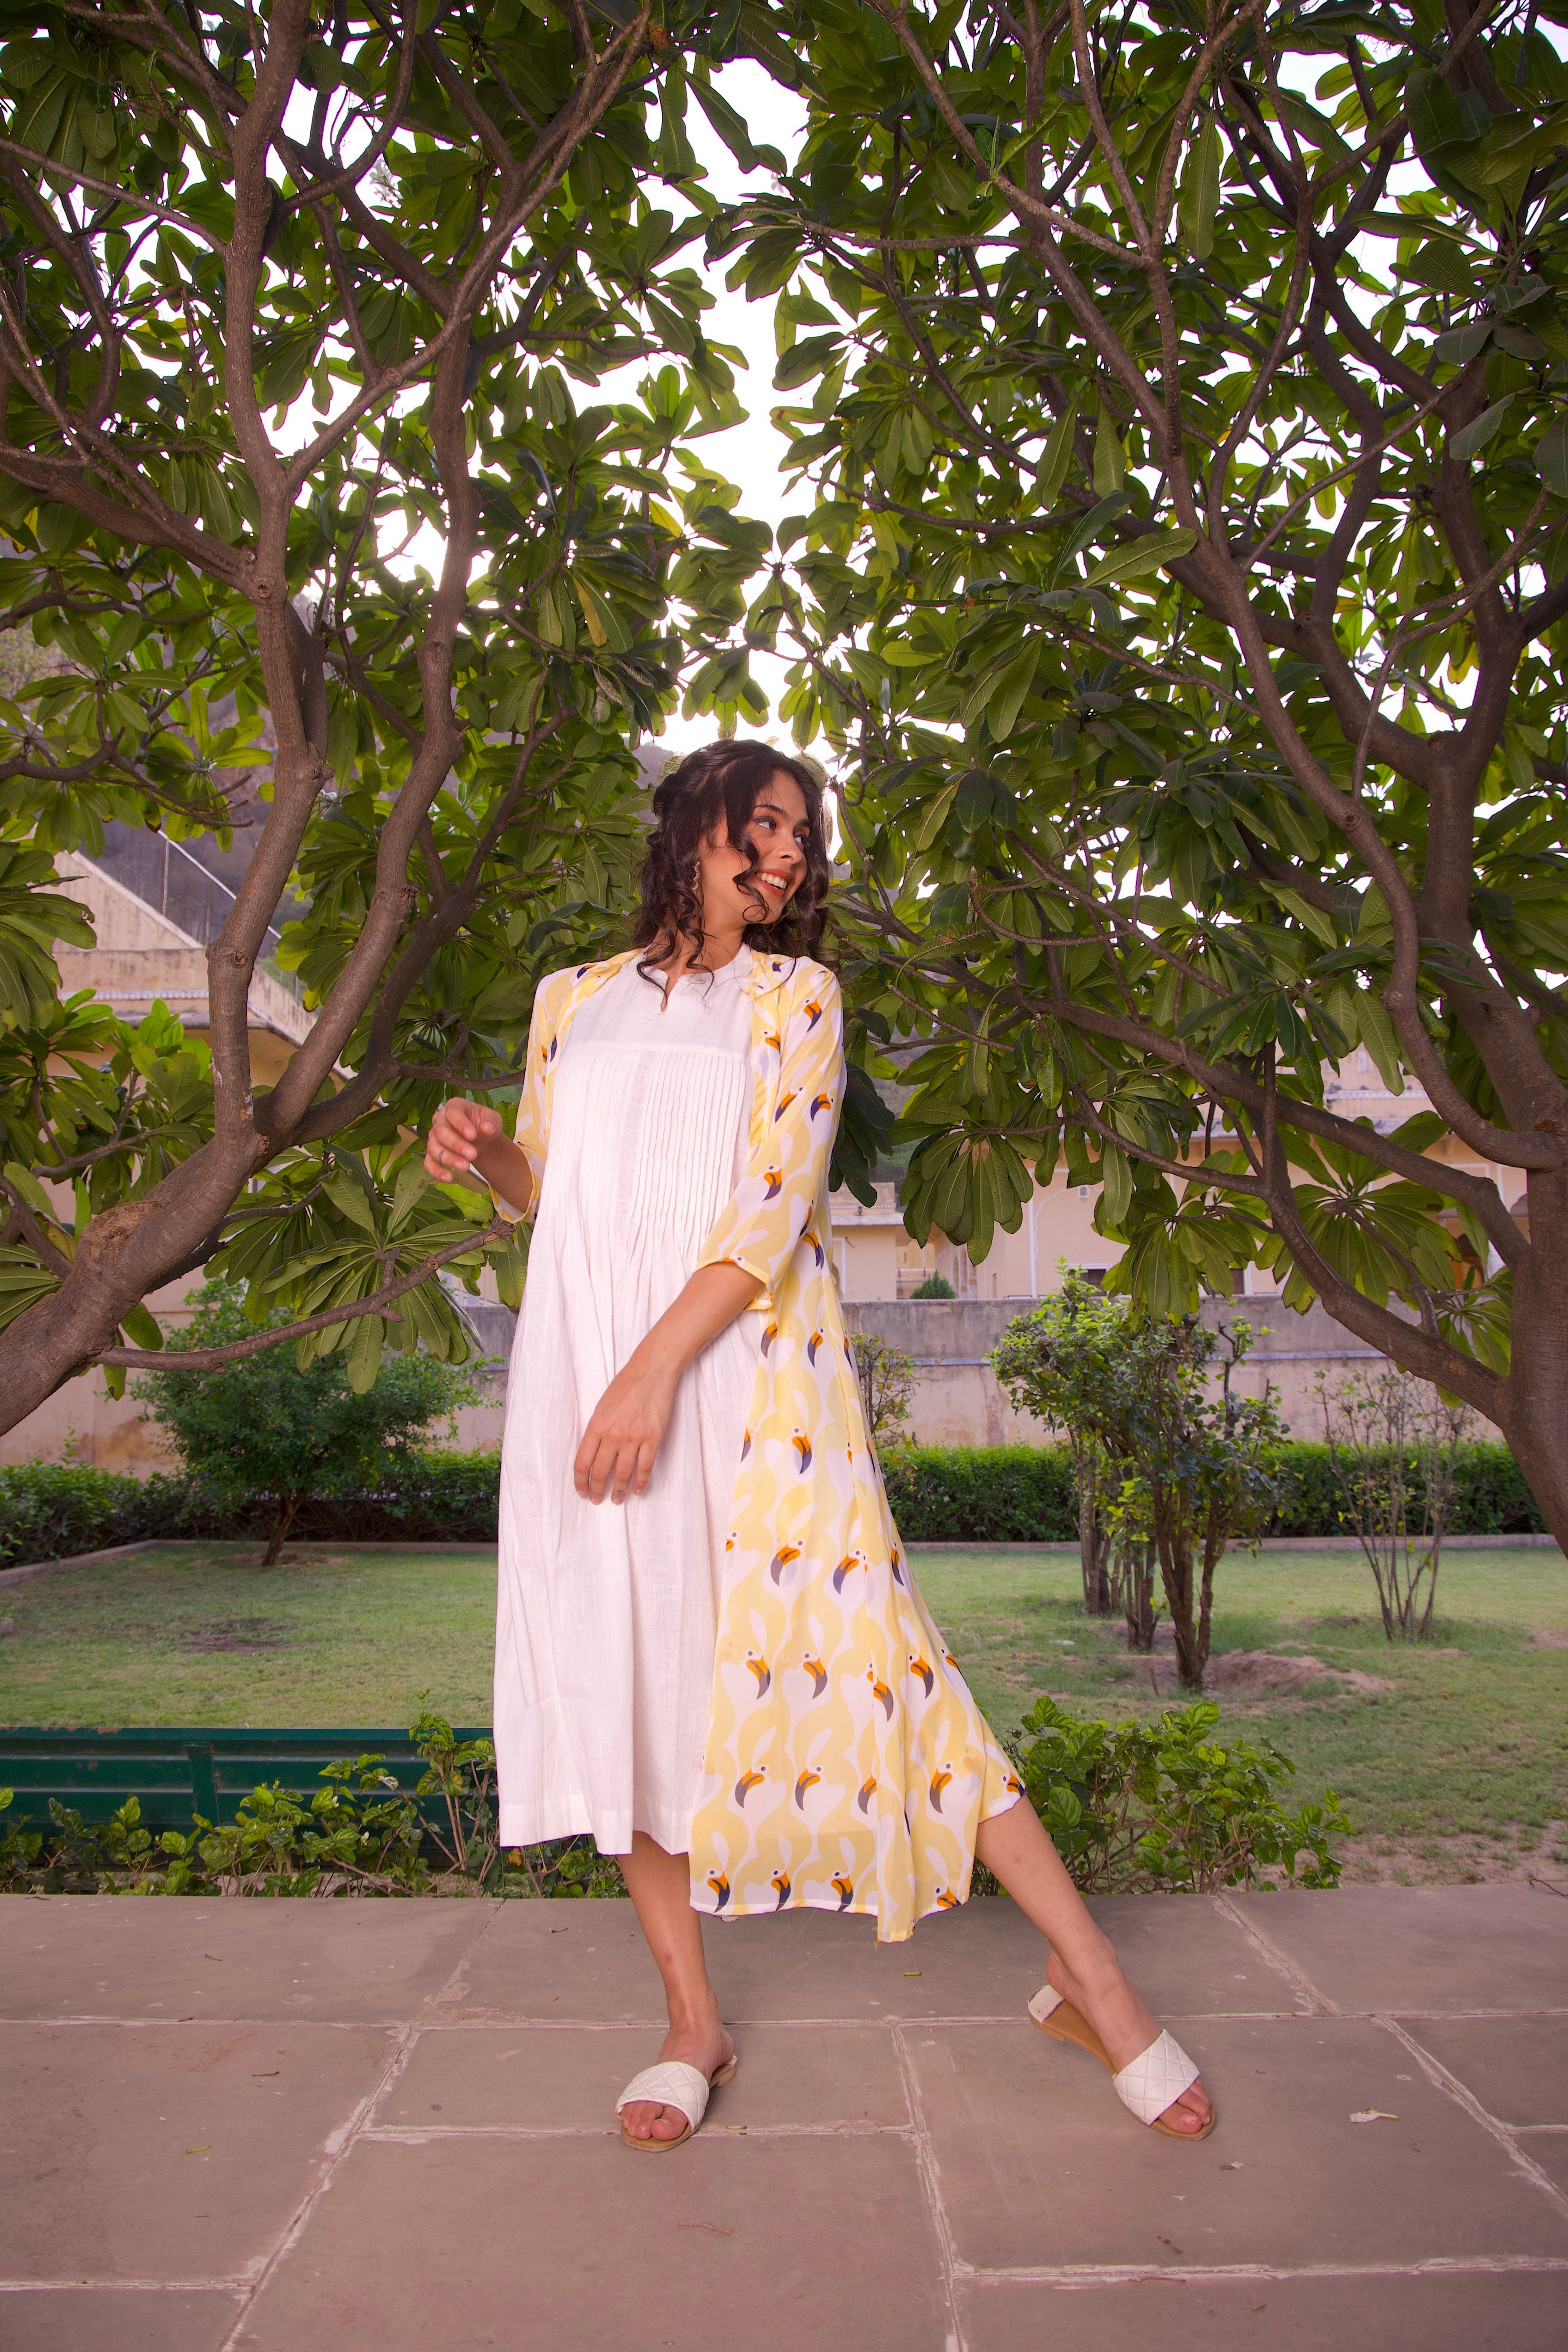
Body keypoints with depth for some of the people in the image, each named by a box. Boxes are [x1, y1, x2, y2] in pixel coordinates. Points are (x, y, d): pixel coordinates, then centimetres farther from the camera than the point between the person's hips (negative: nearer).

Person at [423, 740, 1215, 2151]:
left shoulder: (794, 994, 8)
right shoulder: (572, 1002, 17)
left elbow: (776, 1204, -5)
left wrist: (657, 1368, -16)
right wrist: (484, 1155, -2)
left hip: (744, 1369, -3)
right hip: (581, 1371, 3)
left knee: (852, 1648, -9)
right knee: (621, 1676, 3)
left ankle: (1091, 1984, 2)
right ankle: (694, 2021, 18)